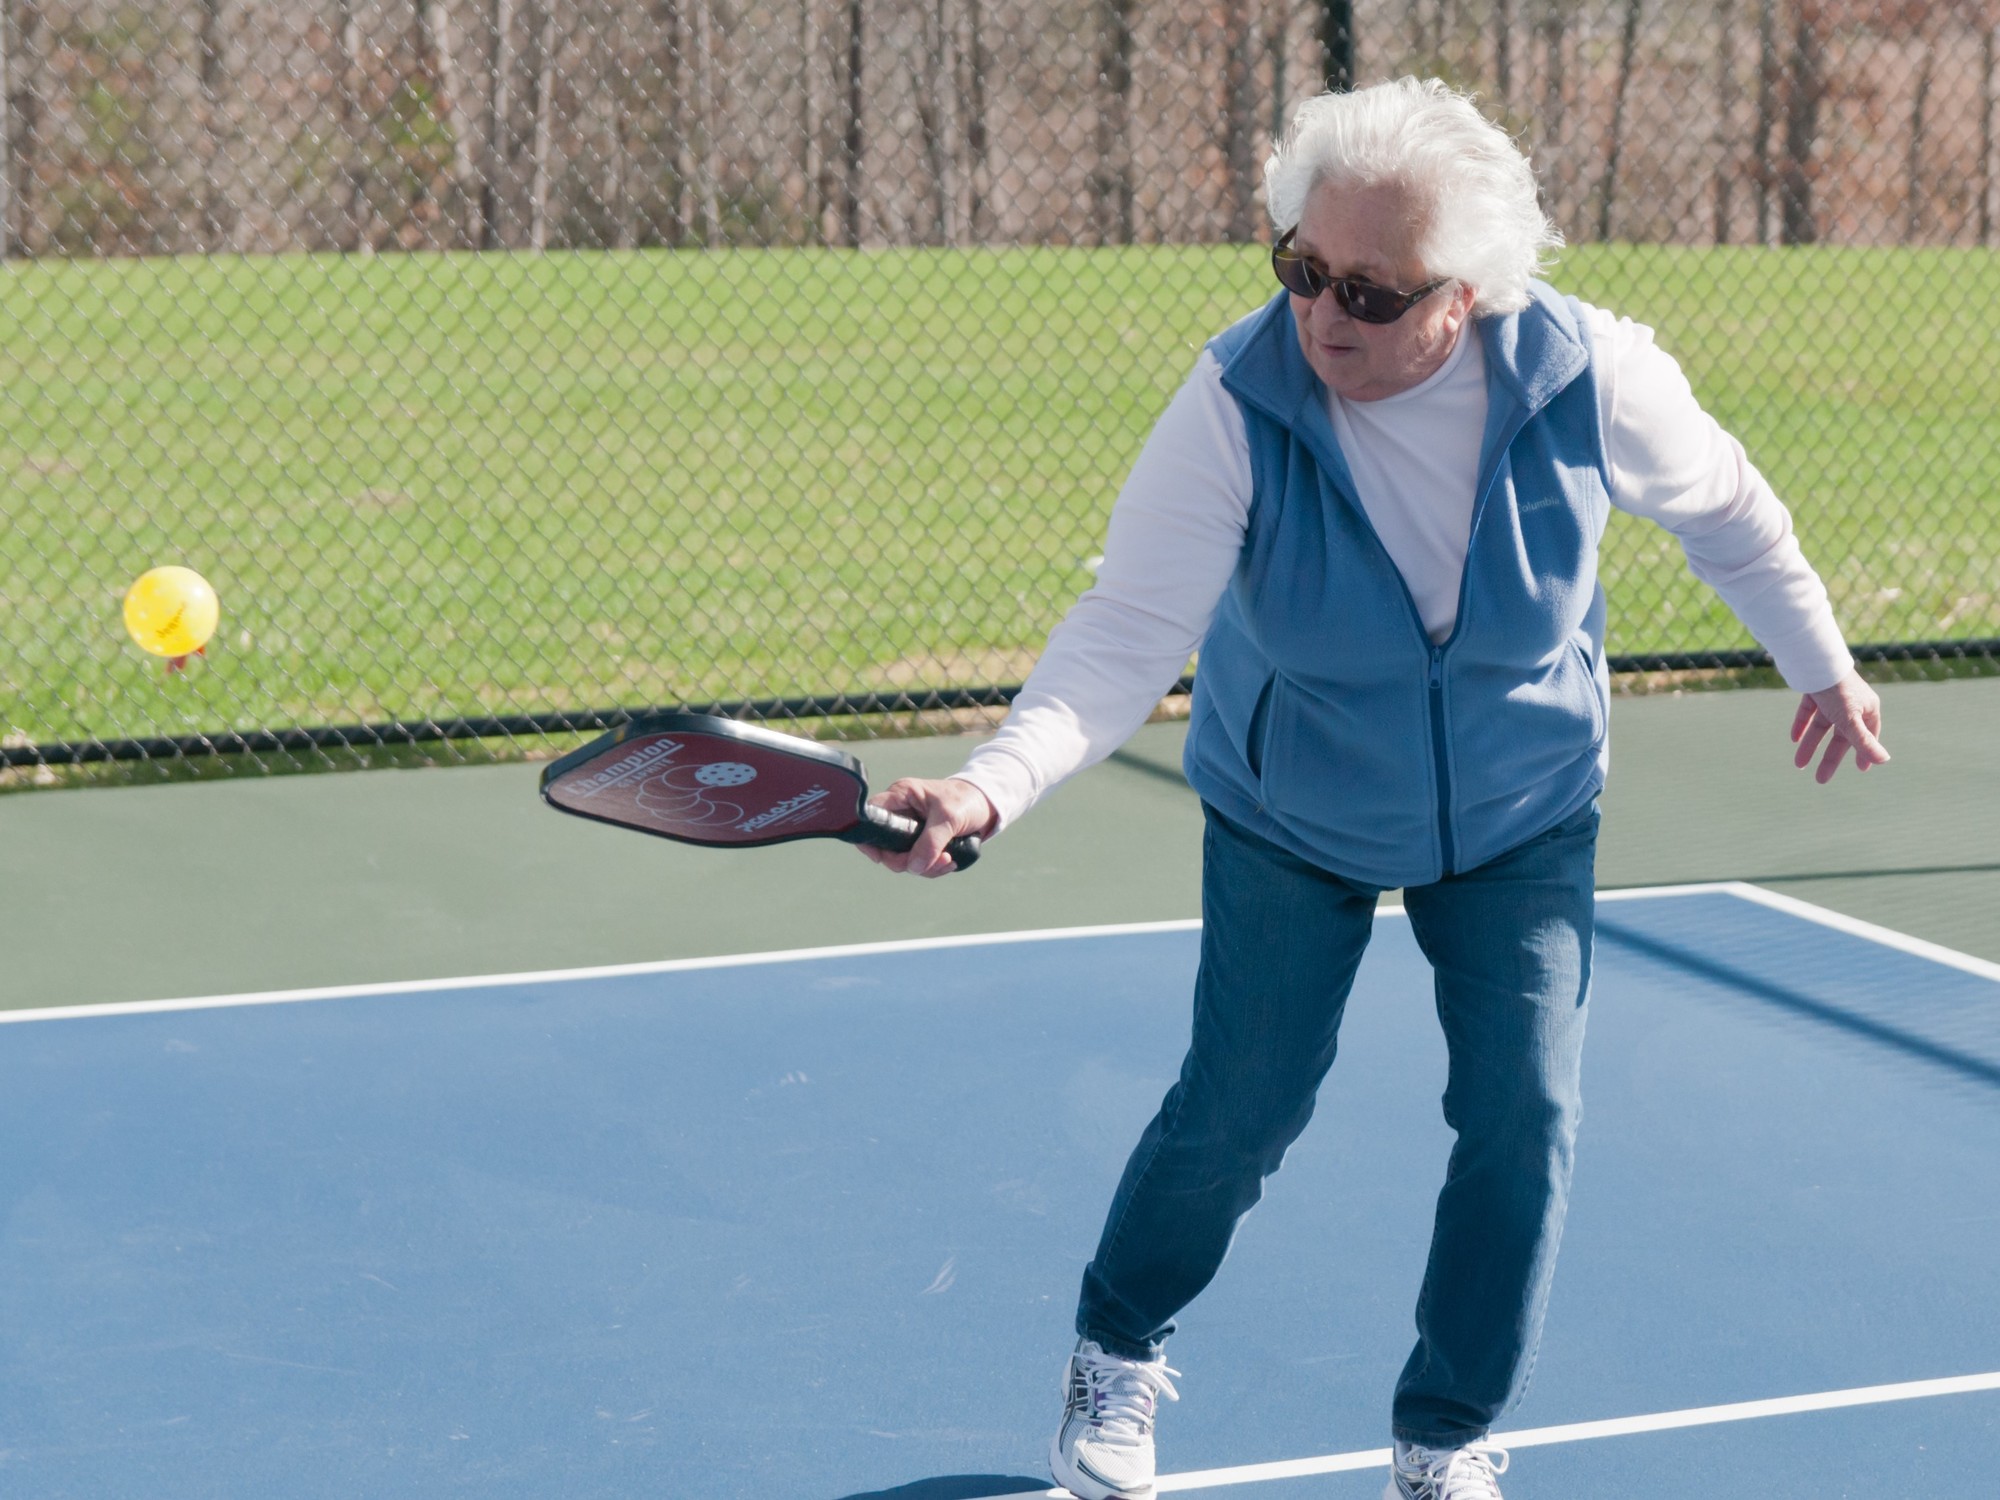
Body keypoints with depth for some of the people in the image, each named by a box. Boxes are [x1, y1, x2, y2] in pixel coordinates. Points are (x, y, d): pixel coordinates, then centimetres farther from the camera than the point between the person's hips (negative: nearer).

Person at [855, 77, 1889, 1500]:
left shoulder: (1589, 377, -25)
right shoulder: (1237, 405, -30)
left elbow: (1726, 513, -3)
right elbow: (1128, 632, -34)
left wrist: (1823, 665, 10)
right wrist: (990, 786, -50)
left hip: (1523, 818, 2)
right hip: (1290, 819, -1)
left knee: (1525, 1116, -4)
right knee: (1237, 1114, 1)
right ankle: (1117, 1355, 32)